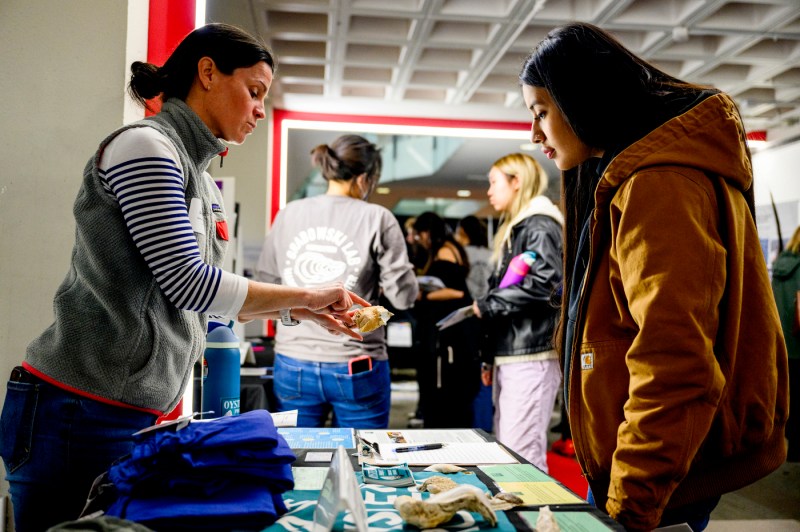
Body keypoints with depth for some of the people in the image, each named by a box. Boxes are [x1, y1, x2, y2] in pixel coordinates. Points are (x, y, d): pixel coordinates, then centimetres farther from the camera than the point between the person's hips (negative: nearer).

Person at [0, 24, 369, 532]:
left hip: (144, 415, 9)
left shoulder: (202, 180, 14)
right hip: (82, 413, -8)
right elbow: (189, 283, -18)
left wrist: (303, 310, 9)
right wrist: (306, 294, -9)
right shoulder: (144, 146, -13)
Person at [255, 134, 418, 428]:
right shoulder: (377, 219, -9)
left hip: (292, 363, 3)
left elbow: (266, 282, 8)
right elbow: (403, 296, -8)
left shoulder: (288, 214, 1)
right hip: (356, 369, -3)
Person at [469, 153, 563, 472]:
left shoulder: (540, 226, -8)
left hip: (531, 356, -10)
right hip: (508, 355, 10)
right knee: (504, 449, 12)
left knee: (520, 455, -10)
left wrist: (486, 306, -11)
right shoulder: (513, 230, 22)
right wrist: (489, 357, 22)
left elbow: (542, 283, -23)